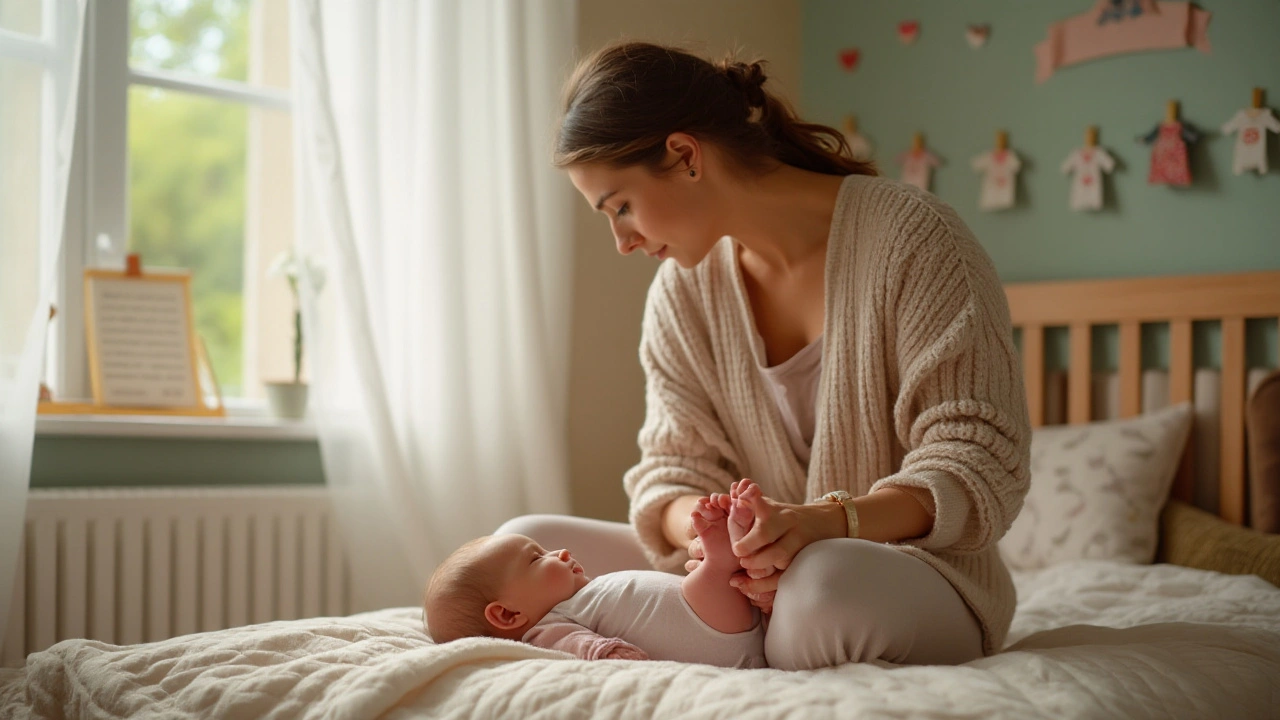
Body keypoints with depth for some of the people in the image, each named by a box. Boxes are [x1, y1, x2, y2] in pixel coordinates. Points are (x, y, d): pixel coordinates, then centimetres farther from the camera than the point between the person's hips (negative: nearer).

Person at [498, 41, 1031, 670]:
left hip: (920, 576, -5)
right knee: (523, 542, -5)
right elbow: (673, 471, 1)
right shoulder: (684, 288, 4)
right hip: (760, 576, 6)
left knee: (828, 582, -41)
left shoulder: (911, 236, -14)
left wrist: (830, 521, -34)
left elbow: (979, 461, -17)